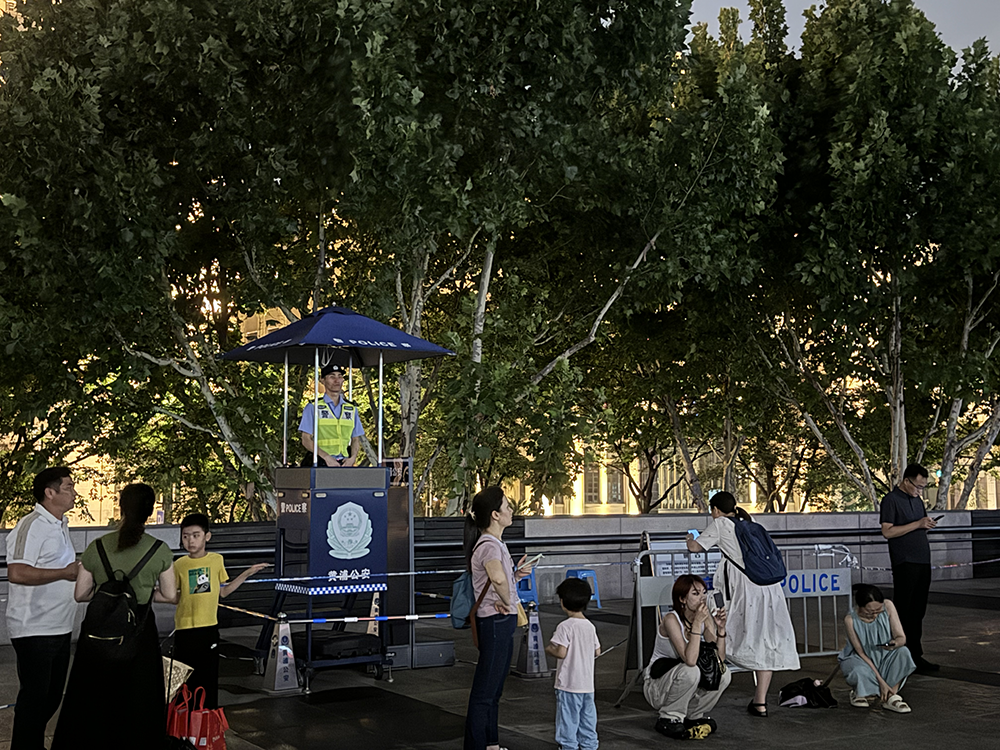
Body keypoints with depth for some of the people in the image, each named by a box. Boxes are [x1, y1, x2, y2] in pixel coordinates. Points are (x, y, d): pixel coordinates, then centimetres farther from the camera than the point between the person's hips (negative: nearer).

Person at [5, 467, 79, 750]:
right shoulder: (31, 526, -15)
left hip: (59, 628, 9)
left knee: (51, 696, 16)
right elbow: (17, 573, -27)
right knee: (34, 697, -2)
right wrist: (66, 573, -21)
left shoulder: (61, 525, 15)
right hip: (35, 630, -9)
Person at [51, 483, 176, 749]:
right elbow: (170, 596, -2)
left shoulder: (97, 547, -4)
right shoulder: (160, 550, -7)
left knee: (94, 700, 14)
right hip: (140, 631, -1)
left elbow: (80, 594, 1)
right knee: (136, 703, 12)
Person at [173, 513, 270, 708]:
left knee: (209, 676, 6)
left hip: (209, 626, 1)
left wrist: (246, 574, 8)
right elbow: (175, 597, 2)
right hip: (185, 628, -1)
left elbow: (222, 591, 11)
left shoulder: (217, 560, 2)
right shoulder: (179, 565, -3)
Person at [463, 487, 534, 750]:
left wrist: (517, 575, 5)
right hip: (495, 623, -10)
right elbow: (497, 578, -41)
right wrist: (506, 601, -23)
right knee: (484, 693, -3)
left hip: (502, 623, 10)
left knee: (494, 690, 19)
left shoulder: (496, 543, 13)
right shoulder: (489, 545, -19)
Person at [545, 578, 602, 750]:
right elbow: (597, 652, 11)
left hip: (569, 684, -7)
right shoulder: (590, 626, 6)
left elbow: (561, 652, -21)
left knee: (568, 718, 1)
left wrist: (549, 649, -2)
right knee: (587, 716, 14)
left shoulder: (565, 626, -15)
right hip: (588, 683, 7)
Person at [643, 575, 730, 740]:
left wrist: (721, 628, -23)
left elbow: (718, 659, -11)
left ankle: (692, 716, 4)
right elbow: (690, 660, -35)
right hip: (656, 688, -6)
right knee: (689, 671, -35)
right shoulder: (671, 620, -24)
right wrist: (697, 623, -36)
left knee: (724, 674, -16)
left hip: (684, 681, 6)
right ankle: (669, 719, -13)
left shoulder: (705, 617, -5)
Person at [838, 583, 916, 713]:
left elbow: (902, 637, -15)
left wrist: (896, 643, -42)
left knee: (903, 652, -28)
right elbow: (862, 653, -20)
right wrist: (881, 682, -23)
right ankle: (859, 692, 1)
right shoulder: (851, 620, -24)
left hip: (883, 658, 3)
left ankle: (891, 698, -18)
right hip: (858, 660, -3)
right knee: (861, 672, -38)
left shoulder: (888, 606, -18)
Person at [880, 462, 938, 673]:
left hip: (923, 561, 8)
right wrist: (918, 524, -17)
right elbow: (887, 531, -14)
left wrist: (928, 524, 2)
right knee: (904, 612, -5)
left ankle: (916, 656, 15)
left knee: (918, 611, 10)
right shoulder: (891, 500, -7)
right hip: (905, 563, -8)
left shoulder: (917, 500, 17)